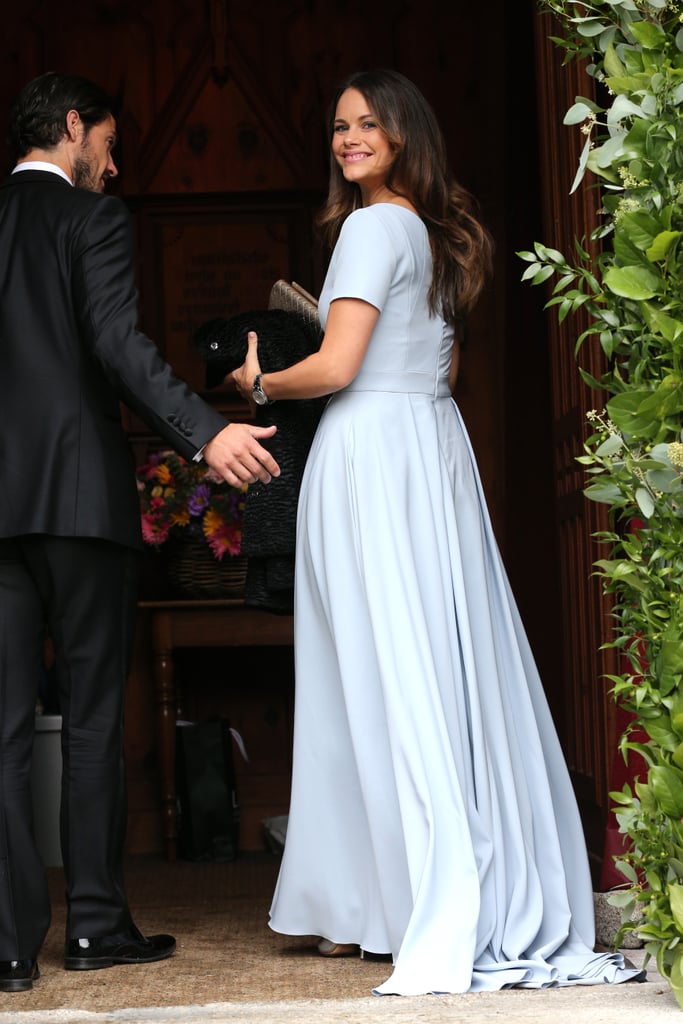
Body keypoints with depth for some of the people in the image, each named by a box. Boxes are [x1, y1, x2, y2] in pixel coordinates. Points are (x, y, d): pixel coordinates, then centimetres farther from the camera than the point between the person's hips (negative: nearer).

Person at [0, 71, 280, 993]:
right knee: (92, 717, 5)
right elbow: (116, 340, -16)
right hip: (79, 492, -4)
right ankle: (95, 923, 9)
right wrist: (204, 431, -23)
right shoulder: (94, 219, -1)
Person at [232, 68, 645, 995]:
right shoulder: (437, 232, 17)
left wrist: (260, 382, 2)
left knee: (387, 678, -5)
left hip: (371, 454, -8)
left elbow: (337, 367, -16)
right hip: (438, 450, 9)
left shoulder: (372, 225, -9)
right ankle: (495, 903, 11)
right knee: (449, 670, 8)